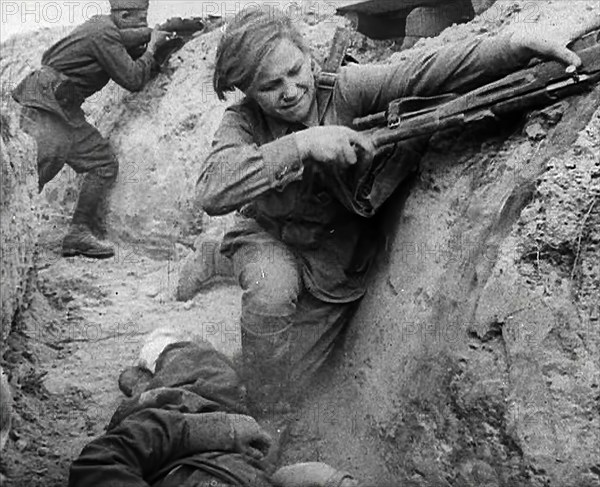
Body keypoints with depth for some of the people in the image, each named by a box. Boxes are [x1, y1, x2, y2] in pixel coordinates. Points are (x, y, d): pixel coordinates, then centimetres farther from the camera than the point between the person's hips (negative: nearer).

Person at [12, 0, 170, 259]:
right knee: (35, 169, -18)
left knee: (104, 163, 5)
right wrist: (152, 46, -2)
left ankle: (82, 234, 4)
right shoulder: (104, 33, -14)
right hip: (45, 107, -10)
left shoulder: (101, 25, 15)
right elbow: (133, 80, -15)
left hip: (66, 111, 10)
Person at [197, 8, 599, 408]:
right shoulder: (243, 122, -19)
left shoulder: (343, 90, -20)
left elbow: (422, 74, -34)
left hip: (339, 243, 1)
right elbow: (211, 192, -38)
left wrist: (521, 42, -49)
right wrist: (300, 144, -45)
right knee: (271, 294, -31)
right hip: (270, 239, -1)